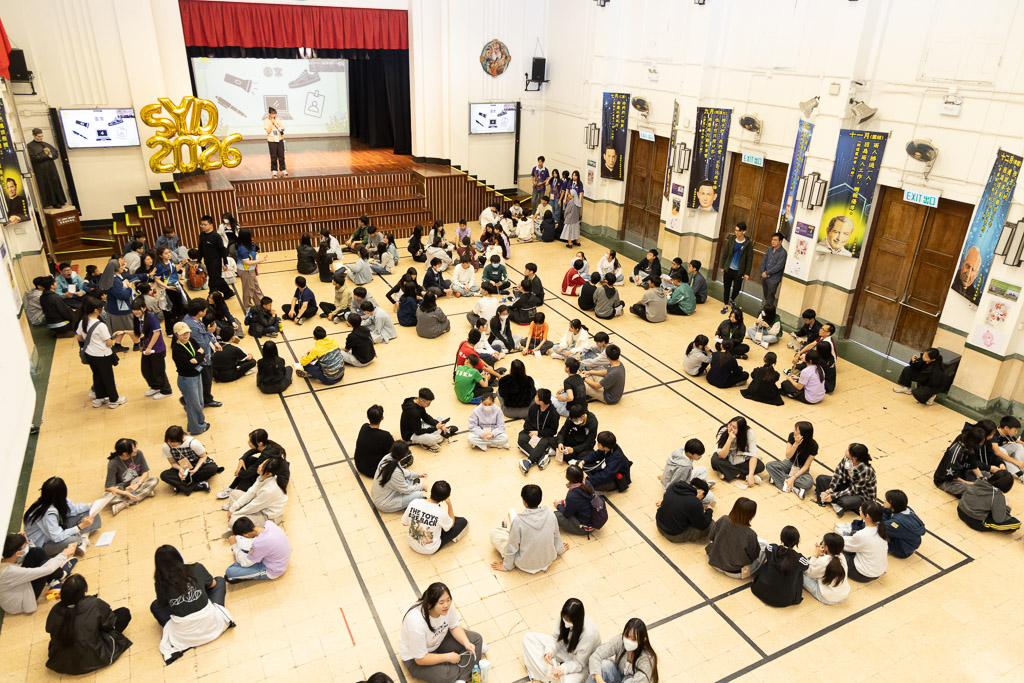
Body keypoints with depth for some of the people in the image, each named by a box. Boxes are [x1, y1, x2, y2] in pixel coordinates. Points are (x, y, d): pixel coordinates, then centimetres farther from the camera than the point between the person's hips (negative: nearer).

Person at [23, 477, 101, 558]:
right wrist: (80, 526, -33)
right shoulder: (48, 513, -37)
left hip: (56, 530, 9)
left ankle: (84, 538, -17)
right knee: (72, 540, -42)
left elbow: (73, 508, 3)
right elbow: (57, 537, -33)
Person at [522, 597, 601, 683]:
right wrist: (549, 651, -27)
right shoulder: (563, 616, -23)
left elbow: (579, 663, -25)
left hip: (583, 663, -6)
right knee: (528, 637, -4)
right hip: (564, 648, 6)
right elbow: (555, 637, -7)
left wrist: (563, 669, -41)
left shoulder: (589, 633, -37)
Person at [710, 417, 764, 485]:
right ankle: (745, 476, -24)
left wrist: (751, 475, -38)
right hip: (727, 458, -1)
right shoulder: (723, 431, -26)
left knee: (760, 466, -25)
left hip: (742, 460, 1)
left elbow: (753, 455, -27)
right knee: (715, 461, -33)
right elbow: (722, 456, -29)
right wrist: (729, 440, -42)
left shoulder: (748, 433, -25)